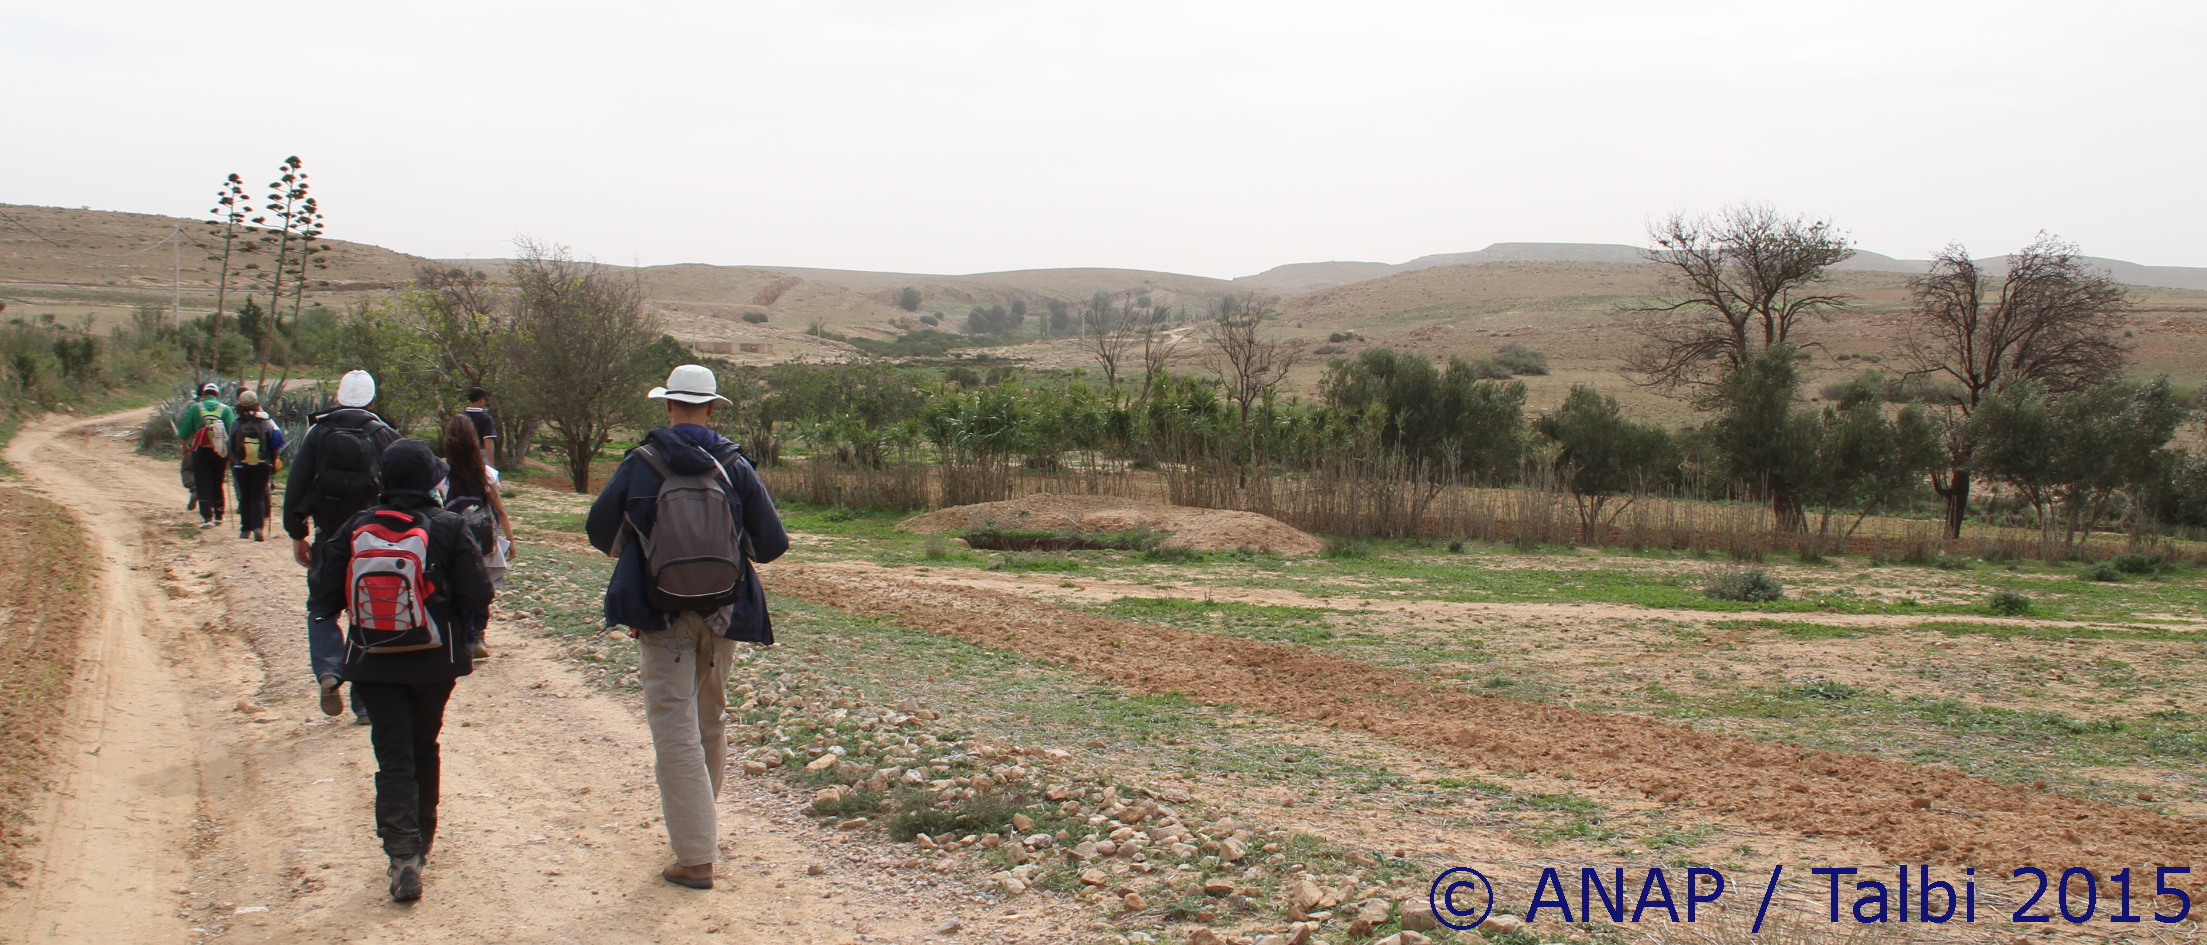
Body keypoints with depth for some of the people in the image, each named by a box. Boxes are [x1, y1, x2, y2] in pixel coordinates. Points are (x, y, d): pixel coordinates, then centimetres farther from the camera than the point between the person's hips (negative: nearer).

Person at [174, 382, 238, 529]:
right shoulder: (226, 409, 0)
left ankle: (207, 518, -10)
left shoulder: (195, 408, 0)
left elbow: (184, 432, 0)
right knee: (217, 485, 16)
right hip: (219, 452, 2)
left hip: (200, 451, -1)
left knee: (203, 485, 0)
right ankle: (218, 516, 22)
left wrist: (185, 446, 17)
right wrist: (230, 453, 4)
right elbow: (232, 434, -7)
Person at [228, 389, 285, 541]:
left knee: (245, 498, 13)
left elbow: (231, 449, -1)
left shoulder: (236, 426, -5)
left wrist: (232, 463, 15)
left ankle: (246, 529, 15)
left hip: (241, 467, 0)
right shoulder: (266, 424, -5)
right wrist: (273, 465, 8)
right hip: (262, 466, 0)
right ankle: (258, 527, -17)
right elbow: (276, 447, -3)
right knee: (259, 497, 1)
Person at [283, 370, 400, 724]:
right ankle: (366, 703, 5)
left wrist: (297, 535, 8)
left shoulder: (317, 432, 1)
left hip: (330, 539, 0)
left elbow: (296, 485, 0)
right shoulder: (385, 435, 1)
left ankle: (329, 671, -11)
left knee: (321, 611, 15)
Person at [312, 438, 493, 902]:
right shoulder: (447, 528, -11)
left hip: (374, 661, 0)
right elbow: (477, 594, -14)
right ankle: (421, 842, 31)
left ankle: (402, 852, -13)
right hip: (433, 659, 0)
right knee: (423, 749, 19)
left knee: (393, 756, 1)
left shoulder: (356, 528, -6)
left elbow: (327, 595, -5)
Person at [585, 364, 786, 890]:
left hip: (662, 615, -3)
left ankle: (696, 857, -6)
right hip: (721, 614, 3)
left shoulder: (640, 465, -7)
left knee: (676, 732, -2)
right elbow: (772, 544, -4)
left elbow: (600, 531, 2)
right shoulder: (735, 467, -3)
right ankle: (701, 830, 36)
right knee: (710, 724, 20)